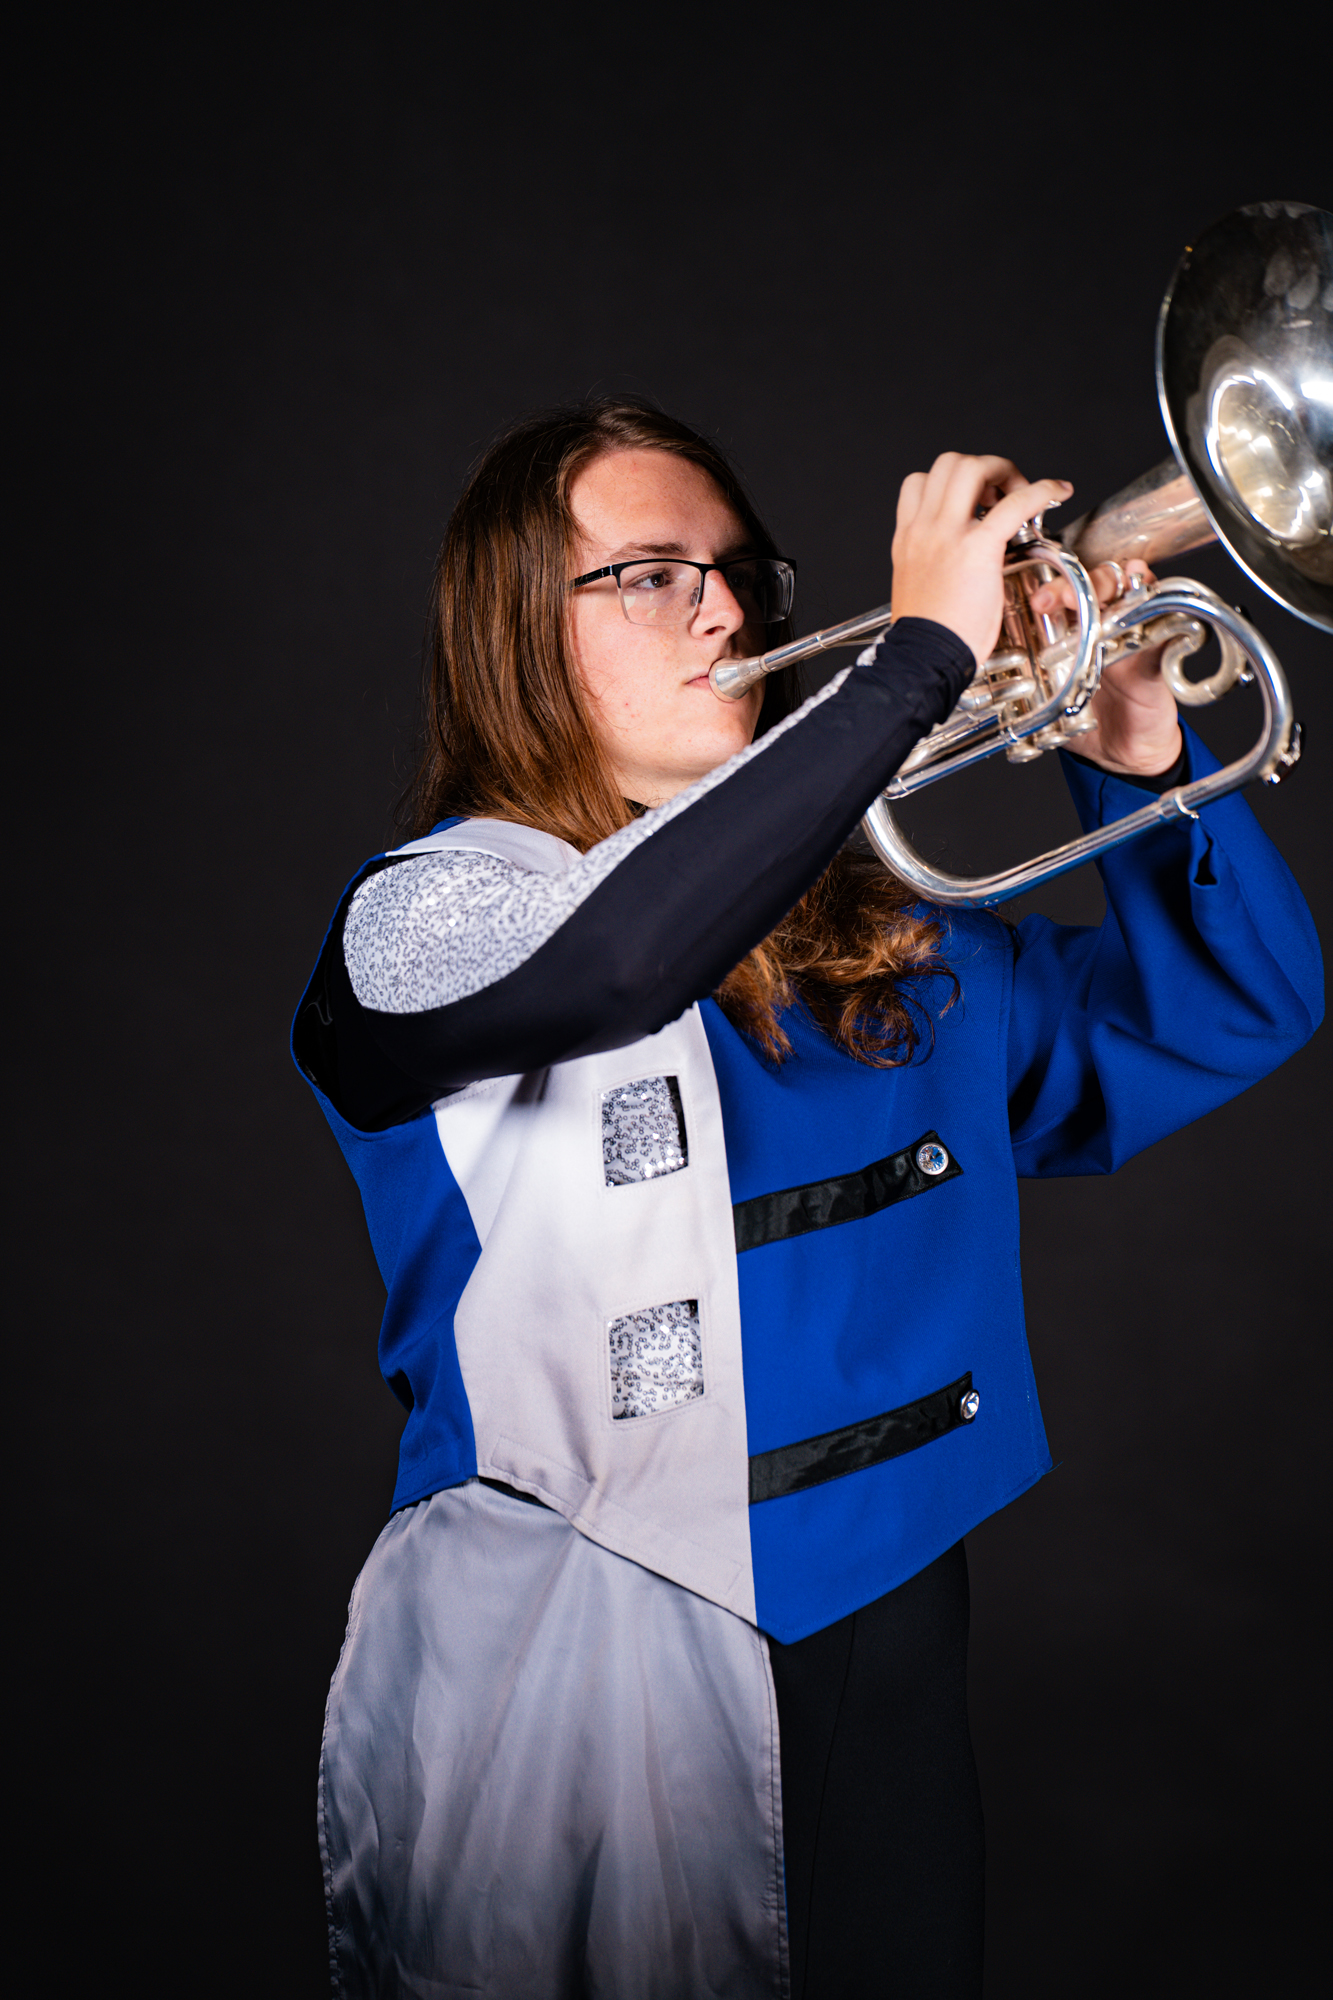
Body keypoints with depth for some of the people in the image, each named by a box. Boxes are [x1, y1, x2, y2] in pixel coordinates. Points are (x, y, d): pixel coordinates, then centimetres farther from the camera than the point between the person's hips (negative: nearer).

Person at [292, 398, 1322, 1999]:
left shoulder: (889, 946, 10)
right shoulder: (422, 916, -7)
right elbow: (622, 955, -30)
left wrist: (1139, 757, -5)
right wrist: (924, 649, -25)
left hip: (885, 1642, 5)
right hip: (565, 1673, -5)